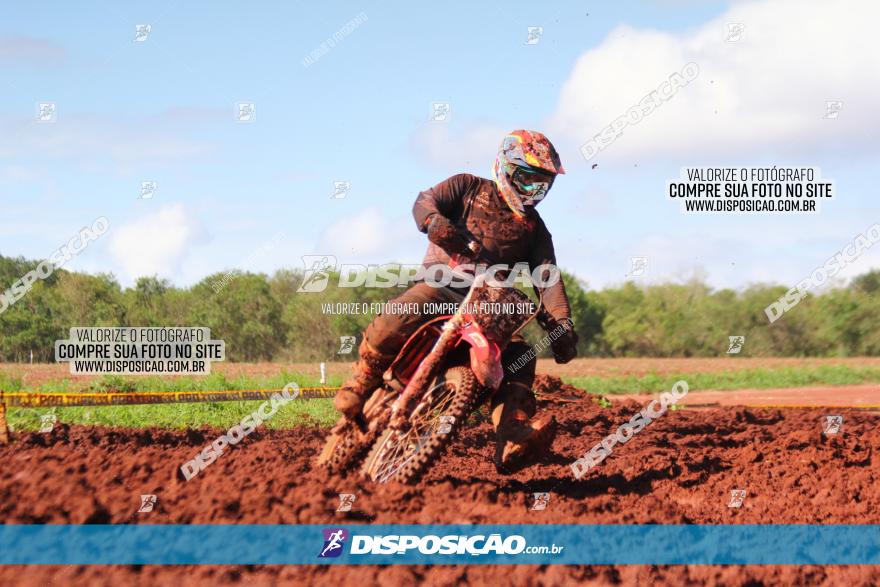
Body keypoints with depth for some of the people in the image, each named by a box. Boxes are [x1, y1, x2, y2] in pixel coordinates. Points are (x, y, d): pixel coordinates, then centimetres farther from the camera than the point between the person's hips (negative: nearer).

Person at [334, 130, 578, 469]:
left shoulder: (535, 227, 17)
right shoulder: (468, 187, 10)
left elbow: (547, 278, 5)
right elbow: (425, 201, -3)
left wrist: (562, 324, -11)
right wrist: (435, 222, -29)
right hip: (442, 282, -4)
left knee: (519, 355, -19)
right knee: (394, 323, -33)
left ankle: (512, 440, -33)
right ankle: (363, 380, -8)